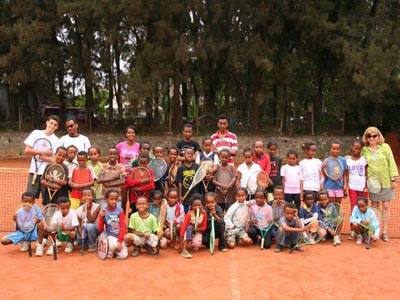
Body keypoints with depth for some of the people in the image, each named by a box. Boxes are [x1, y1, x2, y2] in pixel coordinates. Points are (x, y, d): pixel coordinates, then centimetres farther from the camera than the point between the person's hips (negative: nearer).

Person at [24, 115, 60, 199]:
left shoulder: (56, 140, 0)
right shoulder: (36, 133, 4)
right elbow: (27, 150, -1)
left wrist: (37, 154, -13)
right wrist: (44, 152, -7)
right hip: (34, 170, 1)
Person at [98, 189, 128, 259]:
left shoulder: (120, 211, -2)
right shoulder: (103, 212, -4)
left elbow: (122, 226, -5)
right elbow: (100, 230, -3)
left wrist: (120, 241, -13)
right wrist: (102, 218, -19)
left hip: (119, 237, 2)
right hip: (109, 237, -2)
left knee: (123, 255, -14)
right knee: (114, 244, -34)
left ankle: (114, 249, 16)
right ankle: (109, 250, -1)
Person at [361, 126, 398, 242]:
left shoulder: (385, 147, -3)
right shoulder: (364, 150, 3)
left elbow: (391, 163, -2)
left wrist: (393, 179, -6)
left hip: (386, 182, -1)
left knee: (386, 207, 3)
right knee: (374, 208, 6)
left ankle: (384, 232, 12)